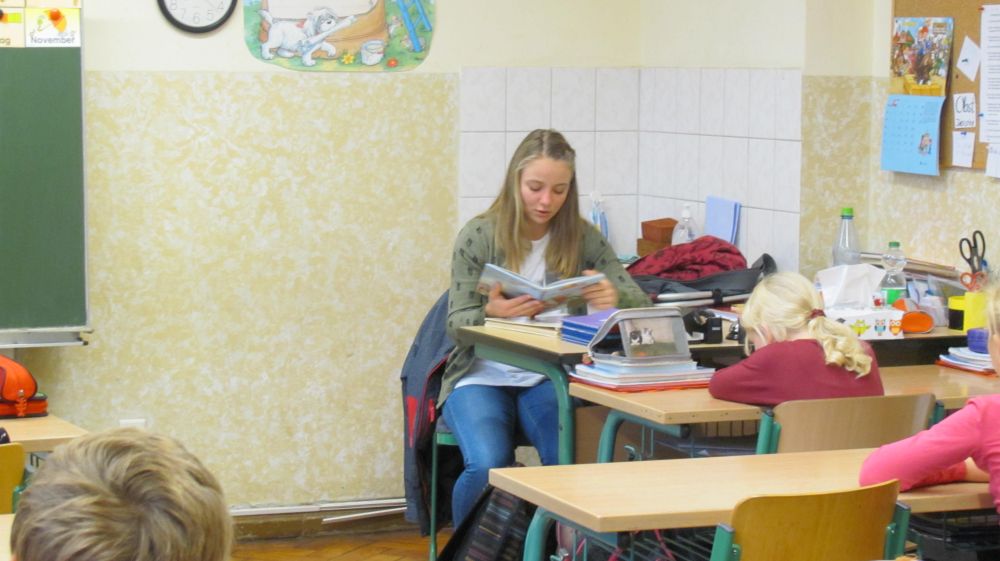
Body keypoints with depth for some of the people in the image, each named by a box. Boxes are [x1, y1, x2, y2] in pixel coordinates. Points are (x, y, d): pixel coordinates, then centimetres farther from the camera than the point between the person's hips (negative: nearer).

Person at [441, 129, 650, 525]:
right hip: (483, 376, -1)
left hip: (551, 377, 2)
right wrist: (491, 312, -30)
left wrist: (613, 298, -26)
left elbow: (638, 300, 0)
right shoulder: (478, 237, -3)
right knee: (488, 466, -29)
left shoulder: (583, 238, 3)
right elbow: (456, 324, -5)